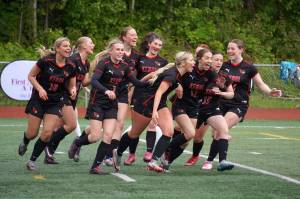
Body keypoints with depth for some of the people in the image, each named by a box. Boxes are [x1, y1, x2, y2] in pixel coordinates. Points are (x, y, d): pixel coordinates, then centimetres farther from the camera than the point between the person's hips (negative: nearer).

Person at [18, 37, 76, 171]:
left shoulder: (70, 67, -5)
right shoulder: (46, 61, -15)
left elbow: (71, 86, 7)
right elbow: (31, 76, -5)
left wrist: (73, 90, -16)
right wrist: (40, 88, -18)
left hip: (55, 103, 2)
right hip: (38, 100, -2)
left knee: (47, 133, -11)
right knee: (32, 133, 2)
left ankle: (32, 160, 7)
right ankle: (24, 143, 41)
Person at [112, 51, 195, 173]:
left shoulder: (179, 74, -1)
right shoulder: (172, 75, -28)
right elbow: (159, 92, -38)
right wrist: (154, 111, -47)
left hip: (159, 103, 8)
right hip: (145, 102, -8)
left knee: (168, 132, -13)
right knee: (134, 134, 11)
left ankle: (153, 162, -15)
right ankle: (118, 153, 36)